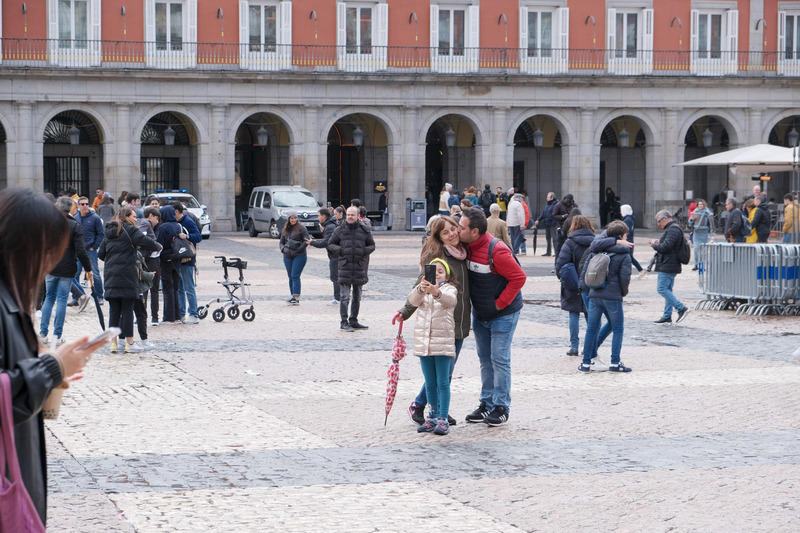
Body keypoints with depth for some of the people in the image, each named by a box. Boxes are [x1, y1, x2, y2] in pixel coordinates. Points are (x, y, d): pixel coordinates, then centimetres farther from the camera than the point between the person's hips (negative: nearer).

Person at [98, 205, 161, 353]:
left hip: (110, 275, 6)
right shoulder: (130, 230, -5)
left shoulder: (110, 232, 16)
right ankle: (129, 343, 2)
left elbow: (100, 253, 19)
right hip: (126, 275, -6)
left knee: (114, 310, 8)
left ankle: (113, 342, 8)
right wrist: (158, 247, 6)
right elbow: (147, 243, -14)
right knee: (127, 309, -1)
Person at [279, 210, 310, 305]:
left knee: (295, 276, -13)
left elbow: (307, 240, -8)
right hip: (287, 256, 6)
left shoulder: (301, 228, -4)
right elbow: (281, 242, 19)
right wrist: (283, 248, -1)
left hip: (299, 255, -6)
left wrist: (299, 249, -15)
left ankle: (296, 298, -15)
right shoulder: (285, 229, 13)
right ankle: (293, 296, 14)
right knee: (291, 277, 7)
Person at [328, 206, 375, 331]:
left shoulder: (364, 231, 6)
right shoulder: (340, 230, 2)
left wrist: (365, 251, -6)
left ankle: (353, 321, 21)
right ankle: (344, 322, -3)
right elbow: (330, 244, 10)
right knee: (345, 297, -7)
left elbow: (372, 245, 15)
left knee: (357, 297, 11)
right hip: (345, 268, -3)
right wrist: (339, 250, -9)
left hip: (359, 267, 3)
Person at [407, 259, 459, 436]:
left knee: (443, 382, -4)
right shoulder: (421, 290, 10)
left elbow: (450, 300, -24)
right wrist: (420, 290, -36)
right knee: (430, 383, 12)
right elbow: (413, 300, -12)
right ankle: (433, 416, 20)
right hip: (423, 340, 4)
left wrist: (437, 292, -46)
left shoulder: (449, 289, 0)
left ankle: (443, 419, -3)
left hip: (442, 342, -4)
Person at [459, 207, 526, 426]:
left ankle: (501, 408, 4)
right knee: (485, 360, 12)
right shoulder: (466, 247, -2)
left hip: (503, 314, -7)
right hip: (479, 315, 7)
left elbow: (519, 277, -22)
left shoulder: (496, 251, -24)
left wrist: (500, 303, -17)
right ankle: (487, 404, 19)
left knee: (499, 359, -4)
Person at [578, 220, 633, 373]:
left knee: (591, 329, 9)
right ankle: (615, 363, 2)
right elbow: (624, 278, -7)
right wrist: (624, 292, 8)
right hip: (613, 297, -4)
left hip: (594, 296, 4)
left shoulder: (594, 251, 9)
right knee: (618, 329, 7)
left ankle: (586, 363, 8)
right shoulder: (624, 255, -4)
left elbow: (584, 273, 4)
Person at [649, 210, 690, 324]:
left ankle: (681, 308, -12)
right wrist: (657, 243, 9)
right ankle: (667, 316, 14)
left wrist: (654, 245, -6)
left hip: (667, 266, -11)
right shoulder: (671, 228, 20)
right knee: (667, 289, 12)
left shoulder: (673, 230, -15)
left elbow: (666, 247, -23)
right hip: (670, 266, 11)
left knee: (661, 289, -12)